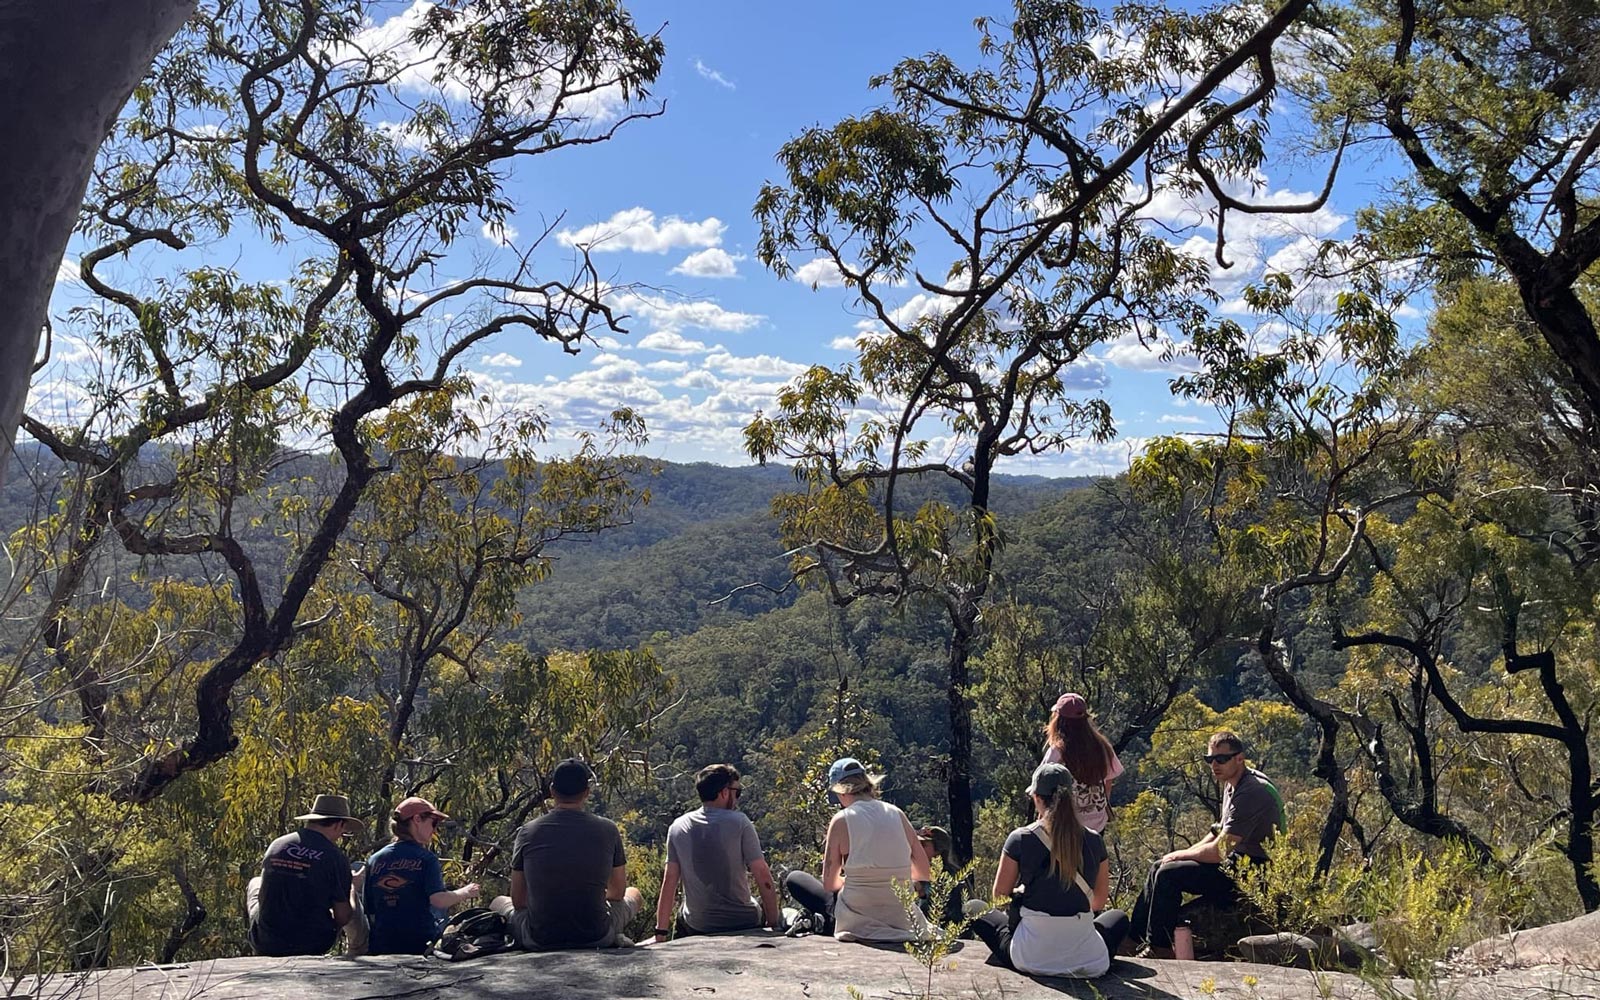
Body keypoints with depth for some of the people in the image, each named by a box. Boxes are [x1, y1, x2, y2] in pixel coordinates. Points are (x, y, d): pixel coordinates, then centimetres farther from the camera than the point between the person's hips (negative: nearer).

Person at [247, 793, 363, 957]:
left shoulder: (276, 845, 0)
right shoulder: (336, 857, -12)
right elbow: (342, 918, -9)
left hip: (265, 945, 3)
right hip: (311, 947, -3)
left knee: (255, 883, 28)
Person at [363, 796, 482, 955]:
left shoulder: (374, 860, 7)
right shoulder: (426, 858, -7)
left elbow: (369, 911, 10)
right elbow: (438, 899, -17)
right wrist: (465, 893, -1)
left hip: (381, 947, 5)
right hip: (421, 945, -4)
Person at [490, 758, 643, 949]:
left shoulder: (527, 833, -4)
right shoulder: (607, 830, -5)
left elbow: (518, 901, 4)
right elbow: (618, 893, 7)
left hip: (540, 939, 0)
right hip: (597, 938, 0)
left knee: (499, 902, 31)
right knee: (634, 894, 31)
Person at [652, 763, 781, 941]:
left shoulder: (677, 827, 0)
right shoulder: (739, 822, -10)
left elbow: (669, 882, 1)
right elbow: (763, 875, -13)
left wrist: (661, 933, 5)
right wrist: (774, 925, -6)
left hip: (696, 927, 3)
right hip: (742, 923, -3)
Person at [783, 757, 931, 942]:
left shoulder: (841, 820, -10)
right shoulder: (897, 814, 0)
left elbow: (829, 884, -5)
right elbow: (923, 874, 4)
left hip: (859, 925, -4)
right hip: (902, 920, 5)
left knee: (794, 879, 17)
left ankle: (816, 921, -2)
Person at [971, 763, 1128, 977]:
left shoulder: (1020, 839, -9)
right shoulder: (1094, 841, -2)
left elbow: (1000, 893, 3)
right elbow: (1099, 902, 10)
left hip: (1030, 959, -2)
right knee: (1119, 918, 33)